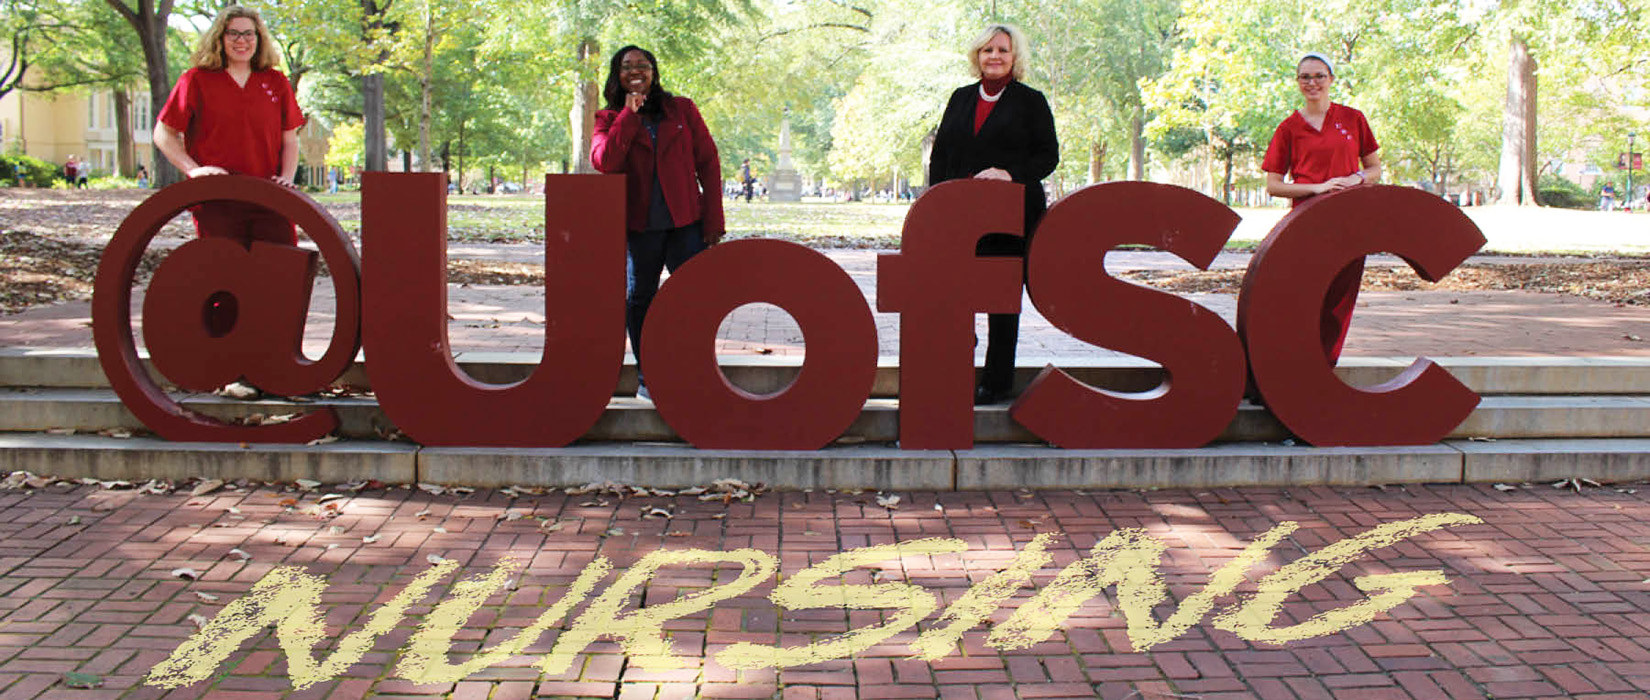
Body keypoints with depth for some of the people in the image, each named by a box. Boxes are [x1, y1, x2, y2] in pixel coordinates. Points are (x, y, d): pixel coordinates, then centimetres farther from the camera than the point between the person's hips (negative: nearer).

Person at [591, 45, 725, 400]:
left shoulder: (682, 110, 9)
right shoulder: (610, 120, 8)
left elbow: (708, 163, 7)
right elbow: (604, 160, -13)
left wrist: (713, 220, -1)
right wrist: (630, 112, -9)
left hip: (686, 223, 0)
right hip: (639, 226, 1)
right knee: (638, 299, 6)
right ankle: (647, 377, 17)